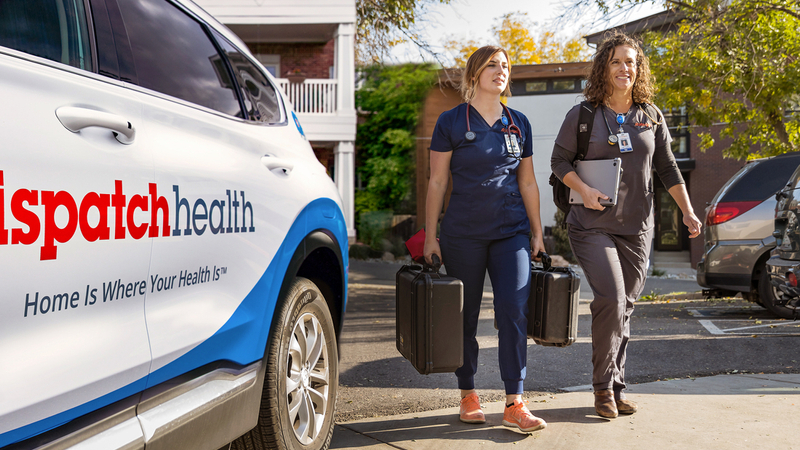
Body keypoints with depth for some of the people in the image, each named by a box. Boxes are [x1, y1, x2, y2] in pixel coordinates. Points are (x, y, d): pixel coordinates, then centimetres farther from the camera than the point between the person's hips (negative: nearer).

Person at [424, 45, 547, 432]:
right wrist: (430, 236, -3)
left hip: (511, 230, 2)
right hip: (463, 233, -2)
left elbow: (527, 183, 14)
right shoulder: (451, 122, 0)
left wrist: (537, 232, 12)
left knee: (514, 311, -8)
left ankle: (514, 404, -4)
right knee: (465, 316, 6)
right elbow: (437, 182, 0)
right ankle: (467, 394, 22)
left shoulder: (519, 124, 10)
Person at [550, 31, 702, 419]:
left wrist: (687, 211, 6)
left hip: (636, 227, 4)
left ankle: (616, 388, 21)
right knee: (611, 299, -17)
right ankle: (603, 384, 1)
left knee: (624, 306, 8)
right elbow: (559, 160, 3)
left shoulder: (651, 115, 9)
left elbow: (667, 168, 13)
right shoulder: (582, 115, -1)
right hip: (592, 225, -3)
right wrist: (583, 190, -13)